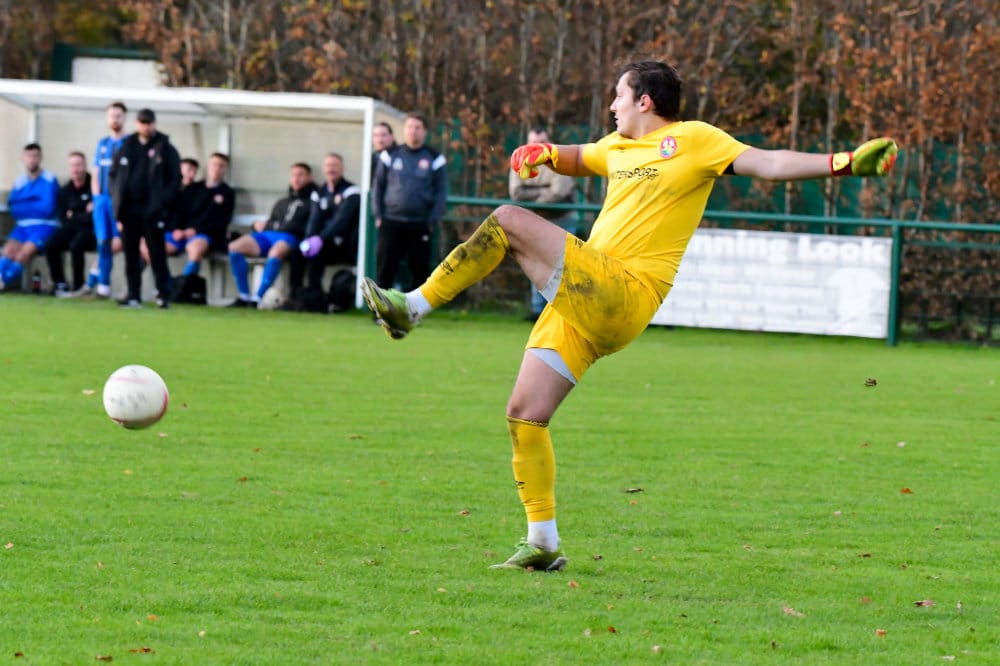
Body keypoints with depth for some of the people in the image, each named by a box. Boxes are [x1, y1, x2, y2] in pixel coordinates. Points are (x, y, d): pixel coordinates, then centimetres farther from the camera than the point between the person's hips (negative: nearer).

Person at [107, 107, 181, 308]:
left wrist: (163, 201, -12)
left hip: (153, 211, -4)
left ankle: (163, 294, -4)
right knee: (130, 253, 5)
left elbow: (175, 178, -2)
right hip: (129, 208, 4)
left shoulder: (165, 149, 2)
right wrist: (117, 197, 3)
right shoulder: (126, 147, 12)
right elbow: (112, 174, 17)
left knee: (157, 253, -5)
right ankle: (133, 295, 9)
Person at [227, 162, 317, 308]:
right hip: (268, 235, 6)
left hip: (291, 238, -6)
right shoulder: (282, 203, 34)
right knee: (235, 248, -19)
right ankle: (244, 297, -16)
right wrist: (261, 225, 7)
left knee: (275, 253, -42)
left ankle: (256, 299, -37)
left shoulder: (312, 201, 13)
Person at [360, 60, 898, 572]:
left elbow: (767, 163, -6)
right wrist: (543, 154, 19)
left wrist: (844, 163, -18)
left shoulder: (692, 139, 0)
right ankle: (542, 543, 11)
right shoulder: (619, 147, 23)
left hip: (623, 295, -8)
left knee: (508, 221, -20)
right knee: (525, 414, 3)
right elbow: (579, 158, 43)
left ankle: (412, 307, -14)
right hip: (585, 307, 8)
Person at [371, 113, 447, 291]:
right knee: (384, 269, -2)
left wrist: (433, 220, -8)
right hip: (391, 222, 1)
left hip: (421, 225, -1)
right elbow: (378, 187, 9)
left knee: (420, 269, 4)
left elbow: (441, 191, 2)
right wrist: (378, 215, -1)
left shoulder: (434, 159, 3)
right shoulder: (390, 156, 7)